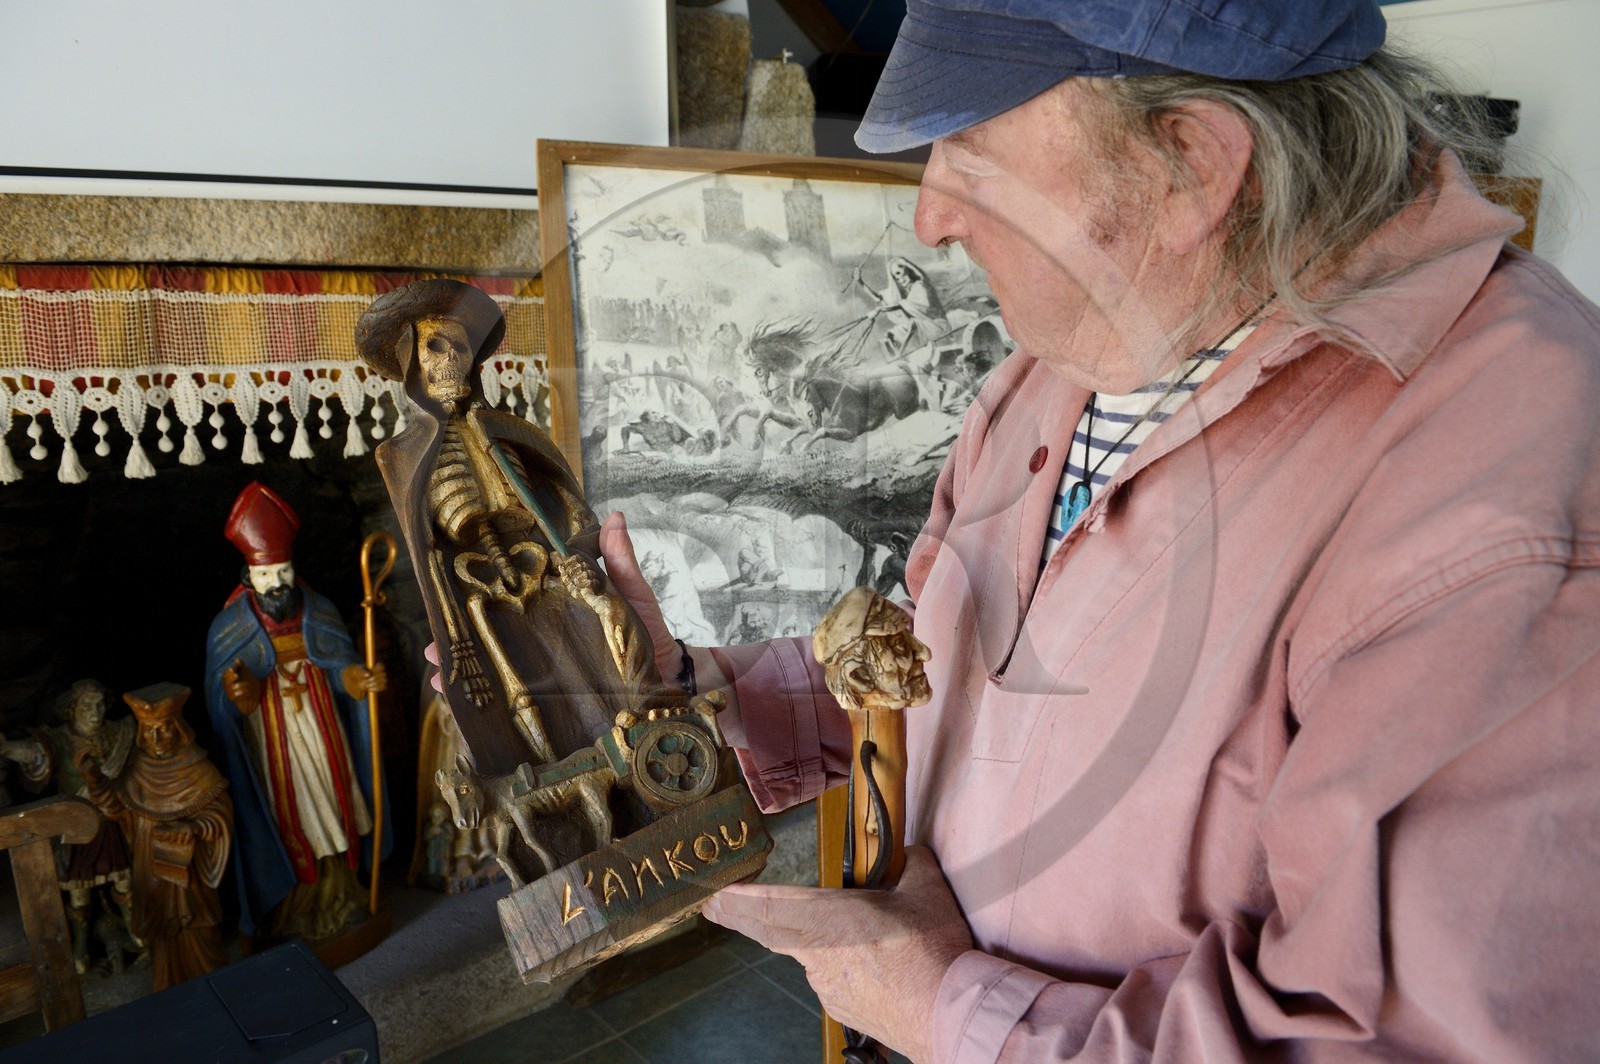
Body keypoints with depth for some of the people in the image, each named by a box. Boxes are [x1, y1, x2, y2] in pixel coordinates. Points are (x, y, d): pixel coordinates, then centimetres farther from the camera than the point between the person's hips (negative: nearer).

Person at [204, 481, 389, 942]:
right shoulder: (230, 627, -14)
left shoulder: (319, 613, -8)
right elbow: (228, 704, -13)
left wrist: (364, 680, -29)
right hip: (271, 743, -3)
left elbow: (342, 669, -7)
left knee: (332, 807, 15)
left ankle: (340, 895, 37)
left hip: (322, 733, 3)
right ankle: (293, 910, 29)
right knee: (285, 821, 9)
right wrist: (236, 692, -37)